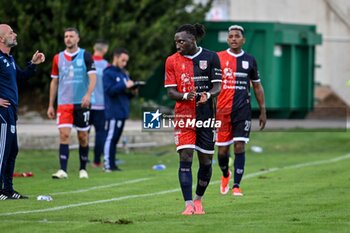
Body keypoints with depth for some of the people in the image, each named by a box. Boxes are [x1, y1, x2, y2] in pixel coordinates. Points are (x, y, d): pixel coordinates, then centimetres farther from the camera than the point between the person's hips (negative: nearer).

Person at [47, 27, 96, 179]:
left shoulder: (85, 56, 0)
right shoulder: (58, 58, 9)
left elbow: (92, 77, -7)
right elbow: (54, 82, 14)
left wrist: (88, 94, -25)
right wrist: (51, 106, 11)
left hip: (82, 103, -1)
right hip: (64, 103, 1)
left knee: (83, 136, 5)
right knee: (64, 134, -11)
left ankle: (83, 169, 18)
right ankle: (63, 170, -16)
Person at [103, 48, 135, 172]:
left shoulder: (124, 73, 19)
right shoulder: (108, 73, -5)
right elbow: (109, 90, -17)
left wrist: (131, 91, 4)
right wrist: (124, 85, -19)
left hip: (123, 112, 8)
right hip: (113, 112, -8)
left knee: (115, 138, 9)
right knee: (111, 137, -11)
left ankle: (112, 163, 11)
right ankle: (108, 164, -12)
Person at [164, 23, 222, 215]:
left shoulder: (211, 57, 1)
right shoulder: (172, 61, 2)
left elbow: (217, 86, -1)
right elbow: (170, 91, 0)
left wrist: (208, 94, -23)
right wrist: (186, 96, -20)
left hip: (206, 115, 1)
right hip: (184, 116, -1)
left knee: (206, 161, 6)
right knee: (185, 158, -12)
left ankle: (198, 199, 28)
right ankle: (188, 205, -13)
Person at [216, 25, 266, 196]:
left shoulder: (249, 60, 9)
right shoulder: (218, 58, 2)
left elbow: (257, 87, 15)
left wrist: (263, 111, 12)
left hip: (243, 111, 1)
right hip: (222, 110, -1)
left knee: (239, 147, -8)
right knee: (222, 149, 3)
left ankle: (236, 186, -4)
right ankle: (225, 175, 33)